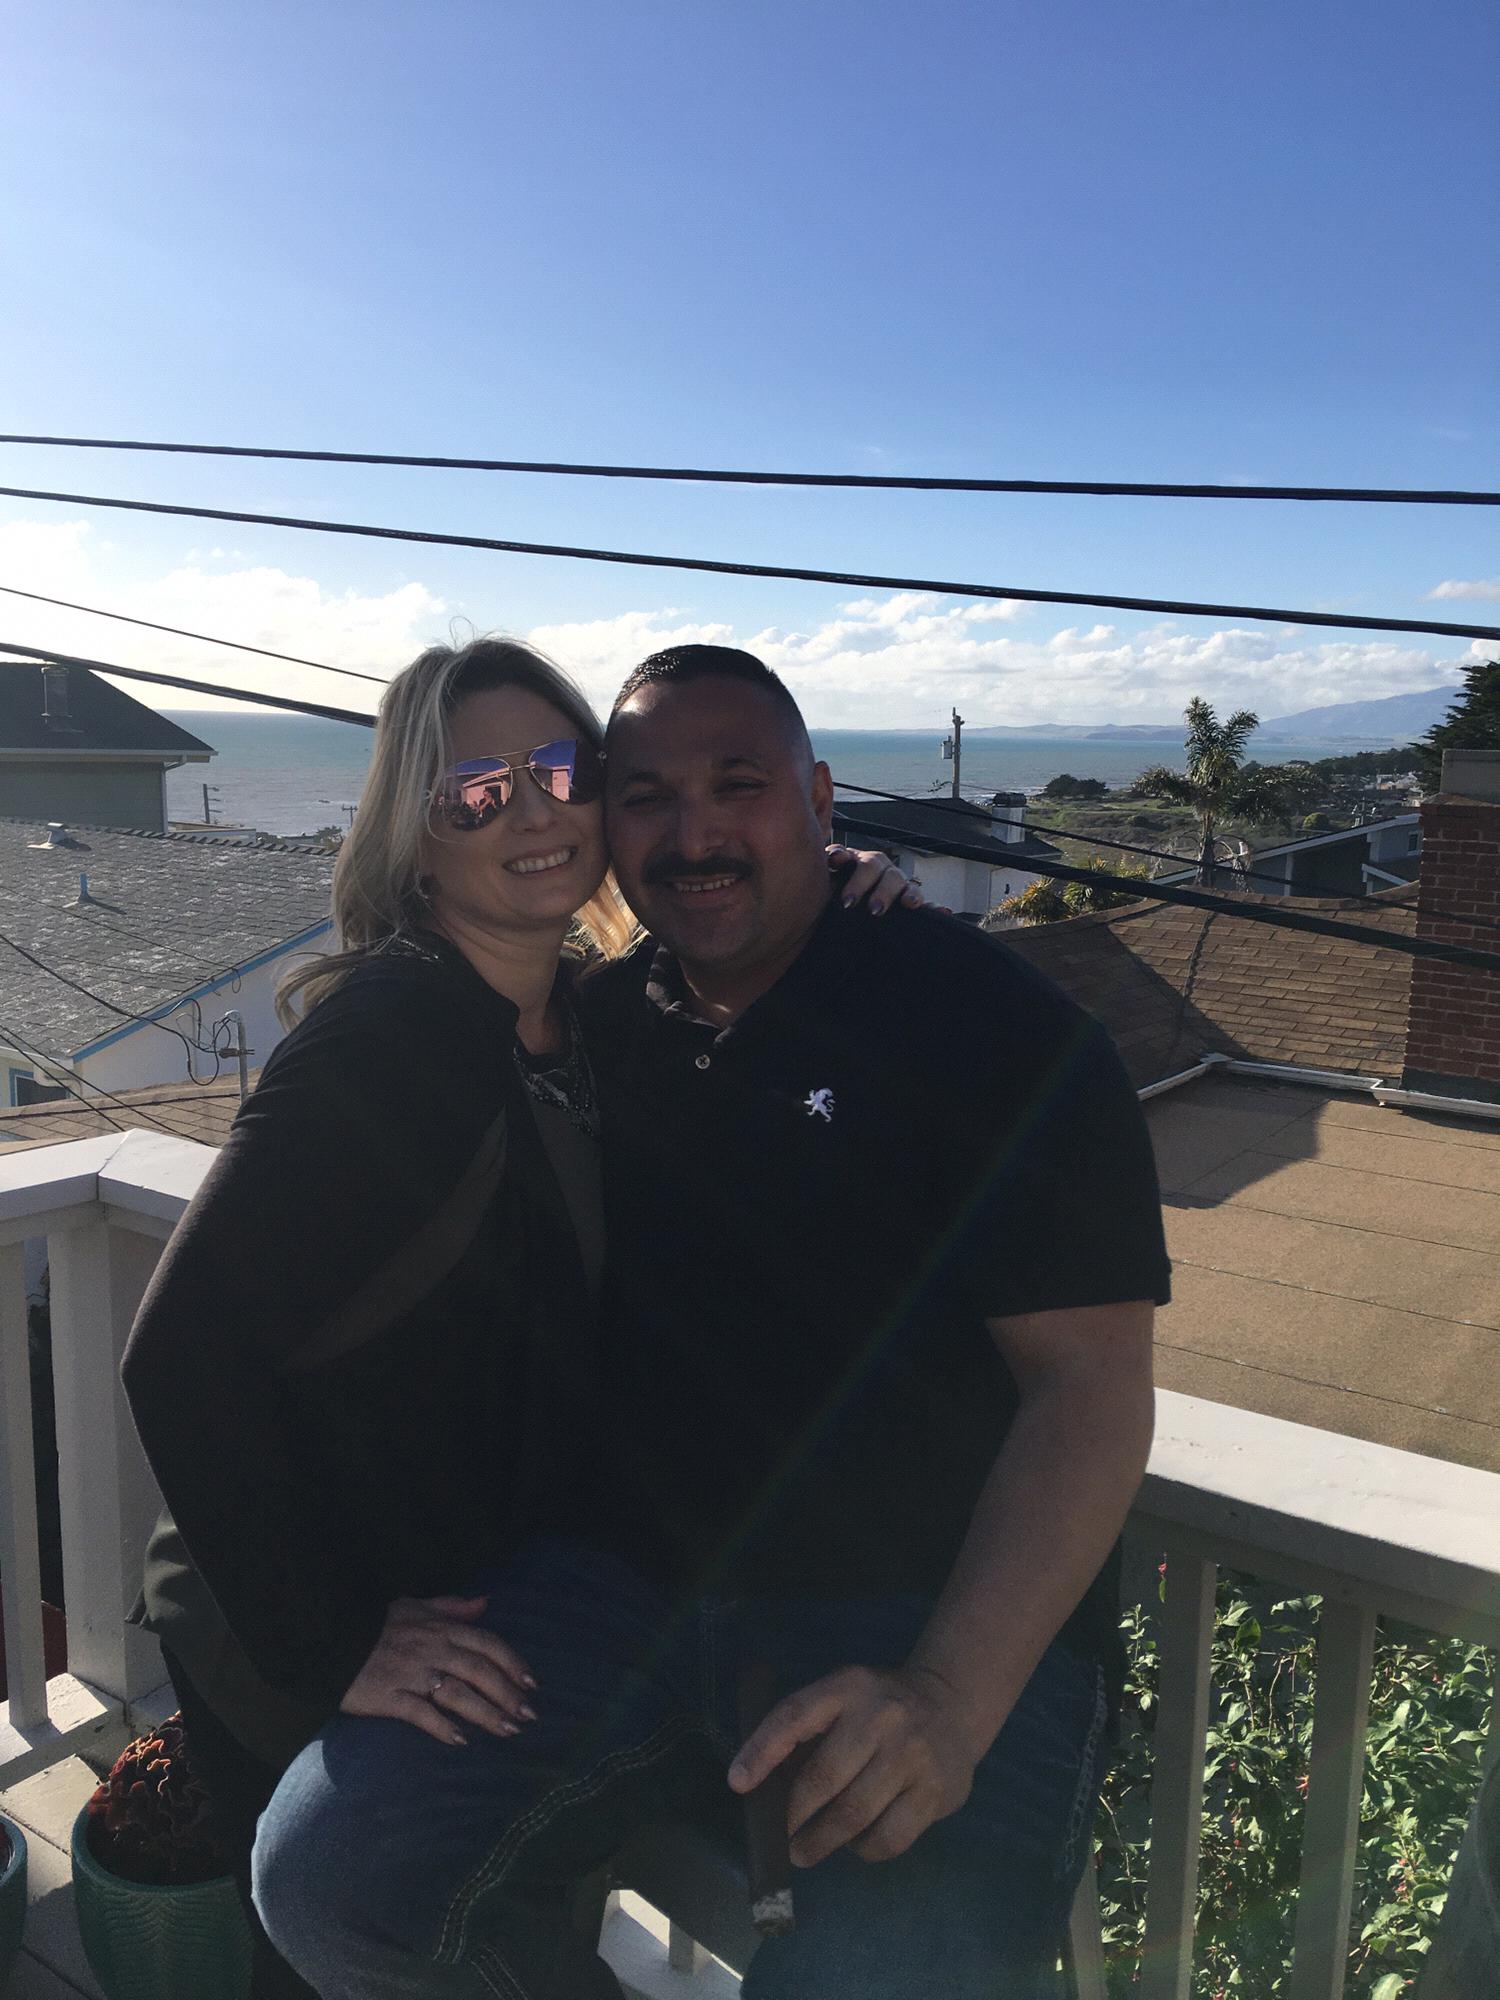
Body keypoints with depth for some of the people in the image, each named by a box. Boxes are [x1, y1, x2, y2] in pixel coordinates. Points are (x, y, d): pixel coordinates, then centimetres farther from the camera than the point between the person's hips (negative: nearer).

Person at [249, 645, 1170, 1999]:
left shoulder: (986, 1025, -7)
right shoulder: (598, 1025, 10)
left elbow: (1091, 1389, -11)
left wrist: (949, 1702, -22)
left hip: (941, 1622, -4)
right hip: (631, 1578, 5)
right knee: (328, 1873, -15)